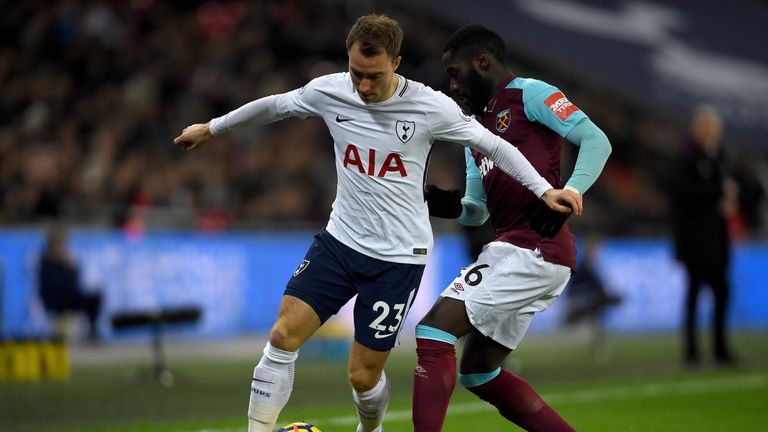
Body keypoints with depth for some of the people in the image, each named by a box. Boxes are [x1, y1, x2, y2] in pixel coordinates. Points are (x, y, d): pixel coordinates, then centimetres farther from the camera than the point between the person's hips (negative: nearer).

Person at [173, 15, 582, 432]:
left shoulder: (431, 107, -14)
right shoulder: (329, 92, -6)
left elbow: (493, 146, -2)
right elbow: (274, 105, 13)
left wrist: (544, 190, -9)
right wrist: (211, 128, 23)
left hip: (398, 257, -3)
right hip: (340, 240, 3)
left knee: (363, 376, 0)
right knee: (283, 335, -13)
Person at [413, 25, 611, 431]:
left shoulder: (530, 94, -2)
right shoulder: (477, 127, 23)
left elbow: (597, 141, -12)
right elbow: (478, 210, 24)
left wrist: (567, 194, -26)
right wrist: (449, 207, 3)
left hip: (534, 249, -10)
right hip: (510, 249, 10)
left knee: (433, 332, -14)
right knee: (478, 372, 15)